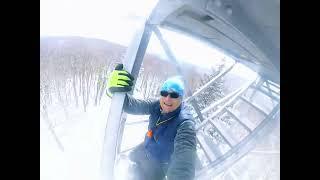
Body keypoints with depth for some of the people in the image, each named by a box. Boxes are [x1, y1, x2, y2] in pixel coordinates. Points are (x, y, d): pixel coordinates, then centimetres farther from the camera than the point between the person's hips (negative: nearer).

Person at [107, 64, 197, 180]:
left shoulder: (185, 122, -37)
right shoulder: (158, 106, -21)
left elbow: (185, 154, -51)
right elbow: (133, 105, -29)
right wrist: (114, 89, -48)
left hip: (158, 165, -5)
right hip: (143, 151, 5)